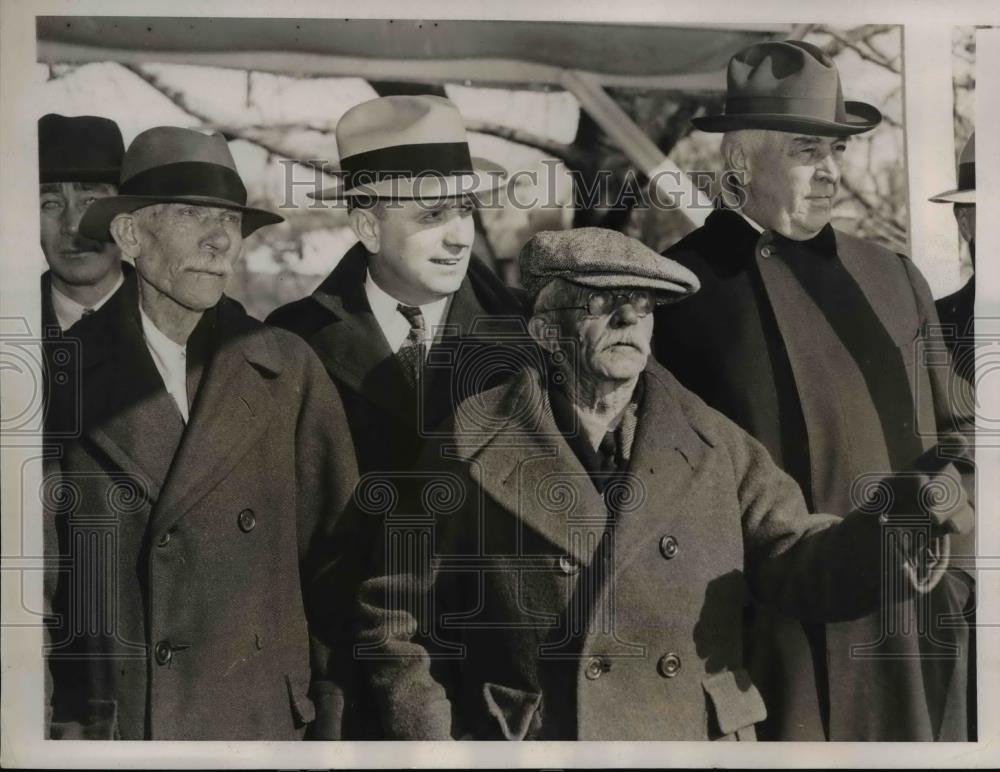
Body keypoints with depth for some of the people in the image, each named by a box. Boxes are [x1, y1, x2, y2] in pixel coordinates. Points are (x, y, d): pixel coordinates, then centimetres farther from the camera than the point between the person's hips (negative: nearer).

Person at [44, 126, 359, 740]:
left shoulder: (290, 372, -7)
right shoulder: (72, 372, -5)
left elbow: (337, 551, -3)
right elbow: (40, 561, 2)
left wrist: (331, 708, -1)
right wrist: (63, 724, 2)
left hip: (260, 719, 0)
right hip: (96, 721, 1)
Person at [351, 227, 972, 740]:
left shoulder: (716, 447, 1)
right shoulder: (475, 449, -7)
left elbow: (798, 563, -4)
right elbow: (398, 618, -1)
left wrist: (891, 528, -22)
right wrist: (432, 739, -7)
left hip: (706, 734, 3)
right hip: (528, 738, -2)